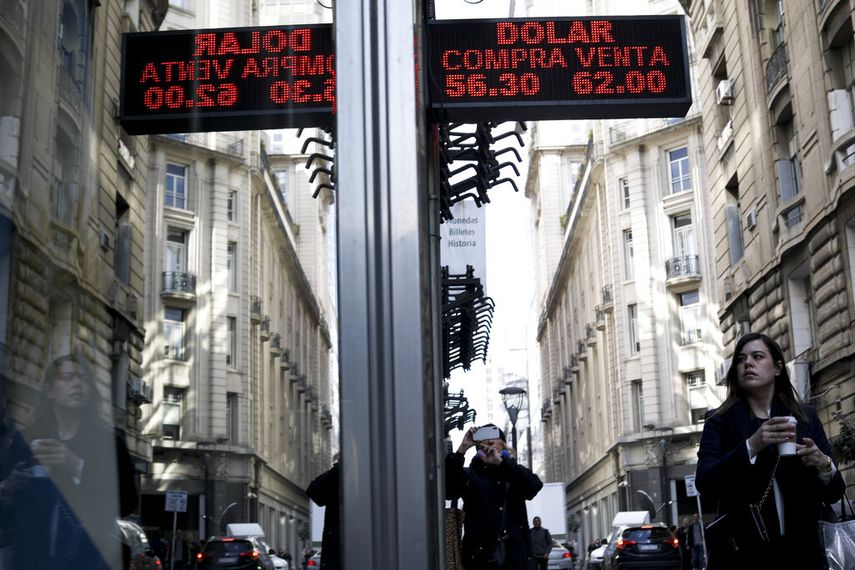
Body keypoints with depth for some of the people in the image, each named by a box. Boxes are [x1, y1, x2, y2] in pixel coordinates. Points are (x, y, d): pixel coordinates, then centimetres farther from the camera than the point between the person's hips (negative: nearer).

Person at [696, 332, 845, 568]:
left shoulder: (806, 417, 4)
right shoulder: (720, 420, -1)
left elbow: (833, 493, 5)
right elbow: (705, 484, -13)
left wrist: (824, 466, -16)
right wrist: (751, 445, -24)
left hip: (800, 551, 2)